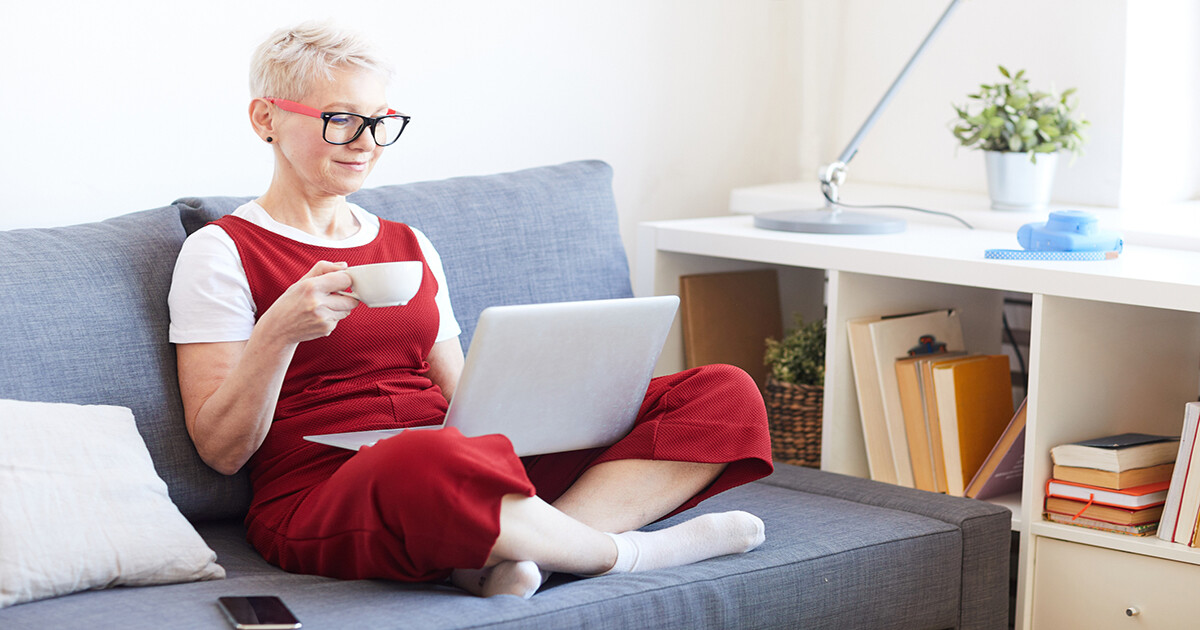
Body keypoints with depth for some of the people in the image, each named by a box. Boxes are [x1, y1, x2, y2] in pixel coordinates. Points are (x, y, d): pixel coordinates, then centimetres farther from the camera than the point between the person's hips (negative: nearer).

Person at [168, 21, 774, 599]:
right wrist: (280, 331, -18)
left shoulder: (410, 246, 24)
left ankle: (521, 552, -31)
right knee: (424, 465, -46)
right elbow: (220, 449, -1)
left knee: (727, 394, -10)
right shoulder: (222, 252, 6)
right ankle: (625, 550, -18)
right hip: (321, 496, -6)